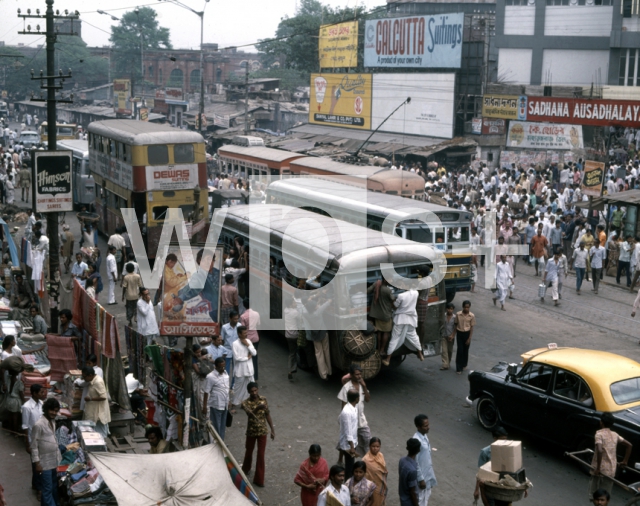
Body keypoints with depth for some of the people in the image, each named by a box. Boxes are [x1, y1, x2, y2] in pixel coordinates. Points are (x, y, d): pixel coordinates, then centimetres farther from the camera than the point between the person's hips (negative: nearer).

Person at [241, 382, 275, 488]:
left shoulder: (263, 400, -7)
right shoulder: (246, 403, -15)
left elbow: (268, 415, 1)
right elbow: (250, 414, -35)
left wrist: (272, 430, 2)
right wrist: (258, 408, -54)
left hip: (262, 431, 0)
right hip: (251, 432, 0)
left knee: (261, 455, 0)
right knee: (249, 452, 19)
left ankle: (259, 479, 9)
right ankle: (246, 469, 47)